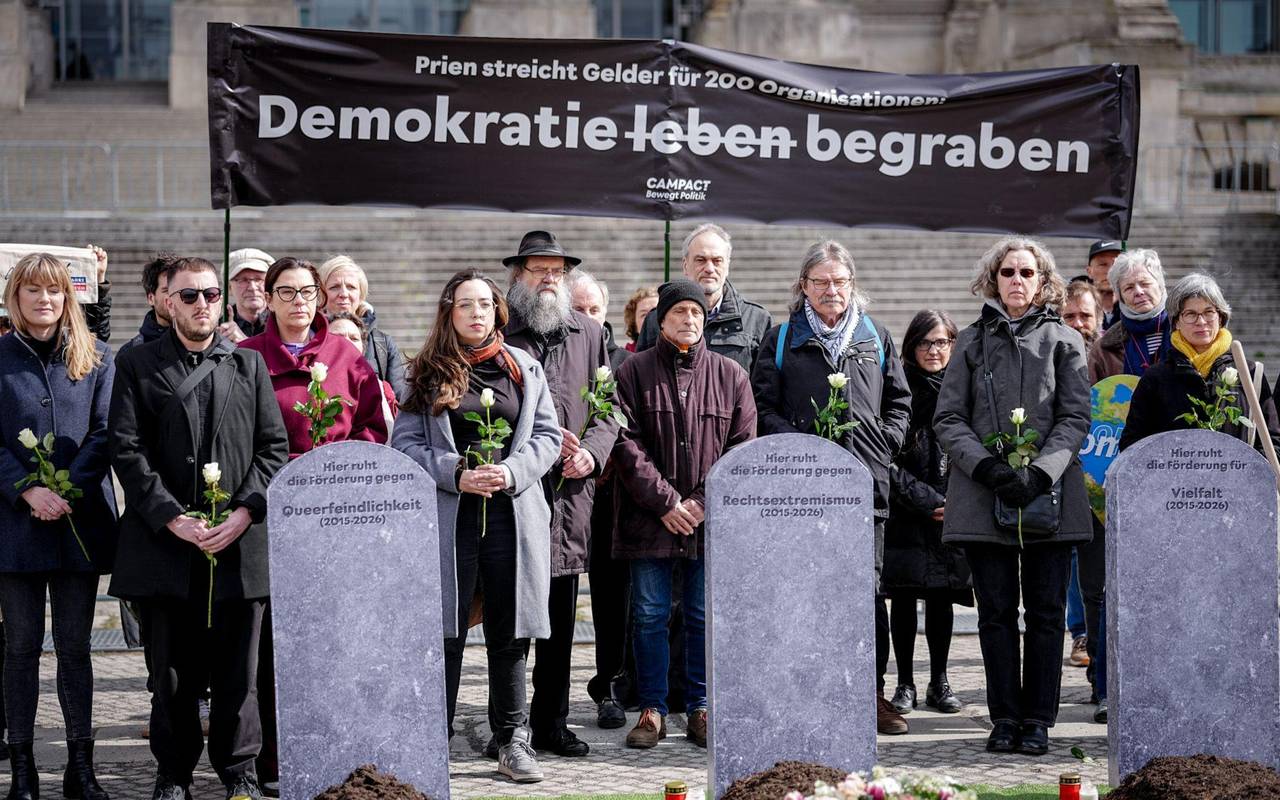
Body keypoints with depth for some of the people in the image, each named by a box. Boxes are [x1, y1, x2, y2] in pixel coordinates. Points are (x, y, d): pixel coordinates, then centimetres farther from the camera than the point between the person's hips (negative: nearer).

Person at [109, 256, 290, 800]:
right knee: (171, 670, 5)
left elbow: (274, 447, 7)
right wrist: (172, 518, -12)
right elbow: (127, 450, -2)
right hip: (164, 544, -1)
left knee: (237, 670, 4)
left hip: (239, 543, 1)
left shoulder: (249, 365, 13)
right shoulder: (137, 366, 7)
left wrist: (245, 512, -8)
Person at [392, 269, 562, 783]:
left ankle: (512, 740, 16)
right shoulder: (428, 373, 5)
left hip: (513, 514, 2)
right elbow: (405, 442, -1)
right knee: (447, 630, 1)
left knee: (509, 633, 7)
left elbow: (547, 435, 7)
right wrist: (456, 473, -14)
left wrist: (513, 471, -11)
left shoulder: (525, 368, 11)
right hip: (448, 514, -2)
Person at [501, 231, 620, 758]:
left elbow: (609, 412, 13)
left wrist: (591, 452, -6)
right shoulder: (498, 334, 1)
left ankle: (552, 722, 16)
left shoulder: (589, 334, 14)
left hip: (570, 492, 4)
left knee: (560, 618, 8)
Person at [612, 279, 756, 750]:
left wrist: (704, 502, -6)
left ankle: (700, 709, 14)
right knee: (650, 615, 3)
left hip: (712, 519, 1)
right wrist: (665, 502, -11)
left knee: (705, 617, 5)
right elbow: (627, 443, -4)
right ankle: (652, 710, 11)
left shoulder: (730, 375, 7)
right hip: (649, 517, -1)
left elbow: (742, 447, 4)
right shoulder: (635, 371, 3)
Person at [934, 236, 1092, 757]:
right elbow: (948, 419, 5)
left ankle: (1038, 719, 7)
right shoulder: (971, 342, 12)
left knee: (1045, 611, 0)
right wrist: (988, 467, -12)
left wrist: (1040, 473, -14)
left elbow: (1075, 417, 1)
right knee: (996, 611, 2)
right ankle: (1005, 717, 9)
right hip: (982, 496, 1)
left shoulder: (1064, 341, 10)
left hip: (1050, 494, -1)